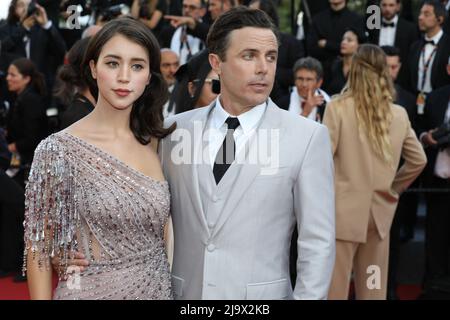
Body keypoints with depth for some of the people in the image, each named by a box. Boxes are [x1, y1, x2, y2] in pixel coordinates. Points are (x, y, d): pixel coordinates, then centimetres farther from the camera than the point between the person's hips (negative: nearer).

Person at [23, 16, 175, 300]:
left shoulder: (155, 141, 0)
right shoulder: (59, 150, -13)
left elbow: (158, 228, 9)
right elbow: (39, 250, -8)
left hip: (157, 288, 4)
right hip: (92, 291, -4)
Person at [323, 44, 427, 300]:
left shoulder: (338, 107, -9)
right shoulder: (399, 114, 5)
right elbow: (419, 160, 11)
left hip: (344, 209, -4)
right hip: (380, 210, 4)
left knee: (335, 287, 3)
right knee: (374, 288, 14)